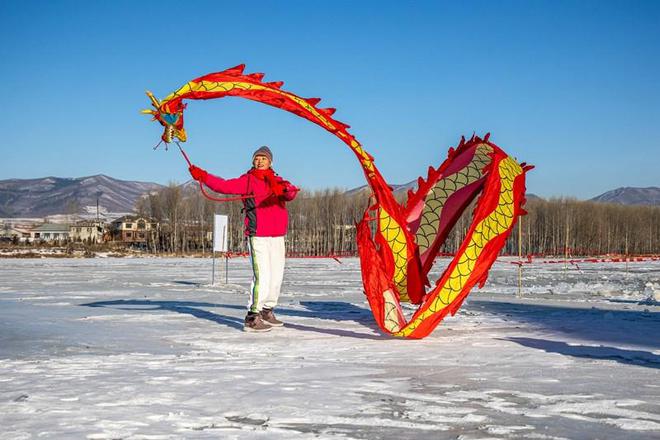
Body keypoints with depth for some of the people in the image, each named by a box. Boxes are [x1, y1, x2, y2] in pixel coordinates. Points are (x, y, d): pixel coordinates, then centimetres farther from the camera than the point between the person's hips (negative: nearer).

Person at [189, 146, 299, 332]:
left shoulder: (278, 181, 13)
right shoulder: (247, 180, 2)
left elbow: (291, 193, -7)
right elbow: (225, 185, -11)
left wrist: (283, 189, -31)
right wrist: (203, 176, -25)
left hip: (278, 236, 6)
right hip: (258, 236, -6)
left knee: (276, 275, 13)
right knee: (262, 275, -15)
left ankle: (267, 311, 29)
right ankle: (252, 317, -12)